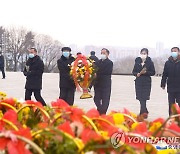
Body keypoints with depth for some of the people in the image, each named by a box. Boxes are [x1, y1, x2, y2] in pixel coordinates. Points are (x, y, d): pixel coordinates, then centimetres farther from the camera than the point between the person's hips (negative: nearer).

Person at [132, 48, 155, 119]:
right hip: (139, 82, 3)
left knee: (143, 98, -10)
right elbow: (134, 71, 12)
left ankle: (143, 112, -11)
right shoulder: (137, 62, 8)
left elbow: (153, 72, -1)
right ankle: (145, 112, 17)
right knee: (140, 98, 2)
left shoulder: (150, 62, 0)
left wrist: (145, 72, -16)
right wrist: (137, 74, -9)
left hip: (147, 82, -3)